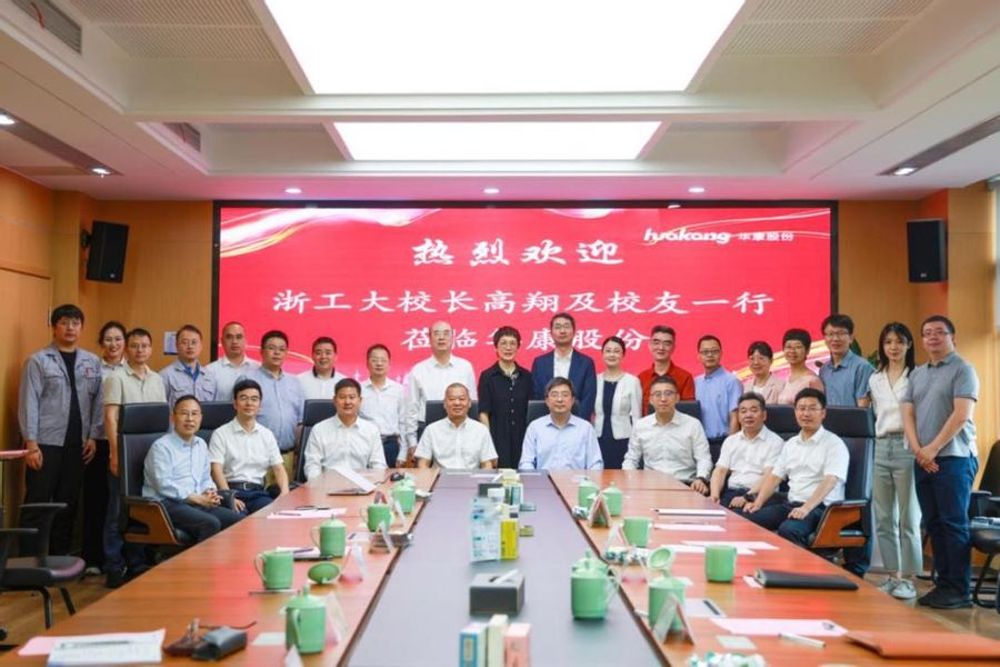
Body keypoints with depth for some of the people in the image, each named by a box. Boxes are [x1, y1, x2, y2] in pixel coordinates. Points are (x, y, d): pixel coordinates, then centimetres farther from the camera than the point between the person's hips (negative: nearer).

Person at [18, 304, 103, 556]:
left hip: (77, 444, 4)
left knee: (68, 503, 10)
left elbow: (98, 401, 8)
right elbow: (28, 403, -5)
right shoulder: (38, 361, -1)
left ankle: (59, 556, 19)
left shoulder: (93, 362, 9)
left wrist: (93, 436, 1)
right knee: (37, 502, 0)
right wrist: (31, 443, -11)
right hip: (46, 442, -3)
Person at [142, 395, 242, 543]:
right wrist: (198, 499, -16)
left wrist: (210, 493, -1)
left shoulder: (201, 445, 18)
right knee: (211, 524, -31)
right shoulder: (161, 446, -5)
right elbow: (164, 486, -14)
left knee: (237, 520, -15)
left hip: (198, 502, 7)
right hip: (168, 504, -7)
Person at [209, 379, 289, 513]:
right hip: (232, 490, -3)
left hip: (258, 492, 3)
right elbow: (216, 469, -4)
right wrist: (229, 497, -21)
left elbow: (278, 468, 13)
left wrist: (284, 491, -9)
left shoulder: (267, 435, 18)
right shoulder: (221, 434, 6)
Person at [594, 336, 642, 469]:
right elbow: (590, 412, 10)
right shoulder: (595, 380, 6)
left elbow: (636, 416, -1)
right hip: (599, 440, 2)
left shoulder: (632, 381, -2)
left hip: (623, 441, -2)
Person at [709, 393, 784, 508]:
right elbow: (720, 471, 10)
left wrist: (747, 497, -23)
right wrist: (715, 494, -10)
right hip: (730, 492, 4)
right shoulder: (730, 440, 18)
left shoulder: (775, 442, 2)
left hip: (758, 495, -4)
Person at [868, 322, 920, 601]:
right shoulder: (874, 379, 14)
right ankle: (892, 575, 16)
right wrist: (881, 440, 12)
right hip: (881, 447, 5)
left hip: (906, 447, -5)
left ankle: (908, 578, 6)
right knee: (883, 519, 7)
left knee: (908, 518, -2)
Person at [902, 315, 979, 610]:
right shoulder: (917, 374, 16)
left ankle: (959, 590, 1)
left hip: (953, 458, -6)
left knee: (954, 524, -5)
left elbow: (961, 414, -12)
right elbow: (908, 414, 10)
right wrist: (918, 450, -5)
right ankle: (944, 583, 15)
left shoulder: (962, 369, -3)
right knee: (933, 524, 8)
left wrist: (933, 449, -14)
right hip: (923, 460, 6)